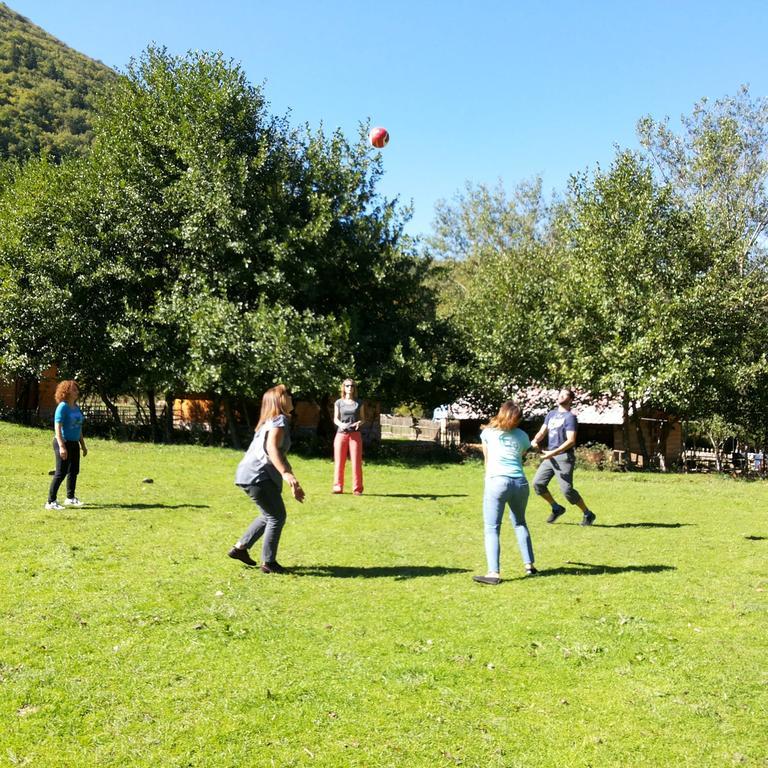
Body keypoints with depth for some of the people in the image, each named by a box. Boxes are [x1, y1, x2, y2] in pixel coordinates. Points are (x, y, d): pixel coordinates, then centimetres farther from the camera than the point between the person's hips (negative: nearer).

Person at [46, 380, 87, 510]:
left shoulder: (76, 407, 10)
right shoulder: (62, 407, -14)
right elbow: (57, 427, -20)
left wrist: (83, 445, 21)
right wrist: (61, 446, -27)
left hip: (74, 443, 8)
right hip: (63, 443, -8)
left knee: (74, 471, 15)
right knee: (61, 472, -8)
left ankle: (70, 498, 29)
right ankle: (51, 501, -2)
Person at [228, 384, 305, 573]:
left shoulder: (271, 422, 23)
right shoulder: (279, 420, -8)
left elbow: (280, 456, 28)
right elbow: (271, 448, -24)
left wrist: (294, 484, 28)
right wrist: (285, 473, -35)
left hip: (252, 475, 10)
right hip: (257, 475, -10)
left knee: (270, 515, 21)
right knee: (277, 516, -3)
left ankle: (240, 547, 26)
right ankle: (268, 562, 3)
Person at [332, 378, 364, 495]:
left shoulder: (358, 403, 8)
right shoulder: (339, 403, 7)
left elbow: (362, 418, 10)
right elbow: (335, 419, 8)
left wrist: (359, 423, -13)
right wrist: (341, 424, -13)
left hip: (355, 434, 0)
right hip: (341, 434, 0)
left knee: (356, 462, -3)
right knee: (339, 462, 1)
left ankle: (357, 488, 3)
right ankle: (338, 487, 9)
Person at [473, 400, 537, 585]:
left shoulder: (488, 432, 12)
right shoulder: (522, 436, 16)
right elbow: (521, 457, 19)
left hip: (497, 481, -3)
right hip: (520, 482, 3)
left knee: (492, 528, -5)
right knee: (520, 523, 23)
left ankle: (494, 573, -16)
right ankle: (529, 565, 25)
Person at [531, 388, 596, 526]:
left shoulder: (570, 417, -8)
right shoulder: (551, 414, 16)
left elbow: (571, 441, -17)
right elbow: (542, 432, 14)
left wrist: (553, 453, -24)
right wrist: (535, 441, -9)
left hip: (564, 457, -7)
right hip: (550, 456, 7)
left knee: (567, 490, -11)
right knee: (538, 483, 0)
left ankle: (588, 514, 7)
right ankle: (556, 508, 18)